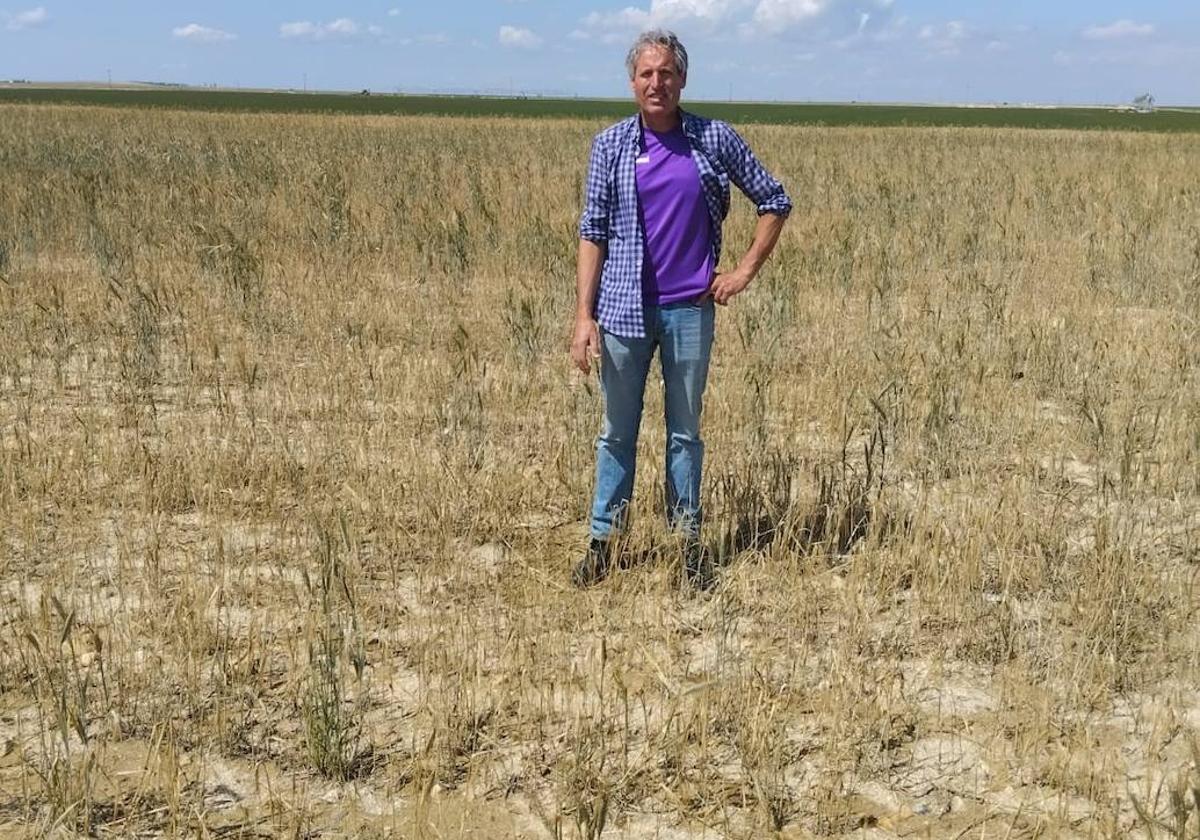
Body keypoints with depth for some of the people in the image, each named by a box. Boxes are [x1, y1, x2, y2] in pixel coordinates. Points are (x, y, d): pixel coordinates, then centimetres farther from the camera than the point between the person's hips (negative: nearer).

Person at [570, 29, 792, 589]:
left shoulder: (716, 139, 0)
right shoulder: (611, 144, -1)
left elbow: (774, 201, 9)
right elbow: (592, 232, -1)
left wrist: (745, 271, 2)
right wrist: (584, 316, -7)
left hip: (690, 309, 0)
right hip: (624, 308, 0)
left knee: (685, 431, 11)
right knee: (617, 431, 9)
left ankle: (688, 540, 23)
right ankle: (602, 540, 20)